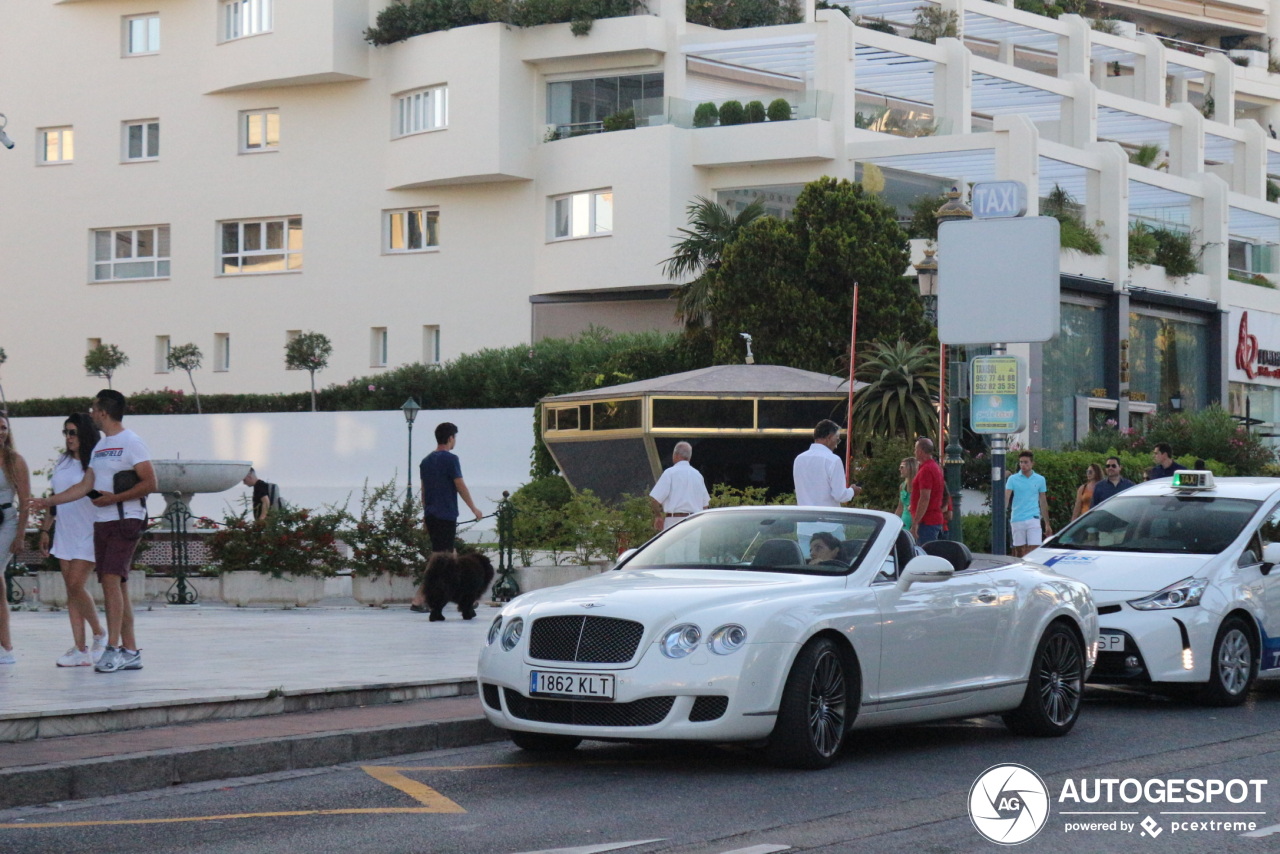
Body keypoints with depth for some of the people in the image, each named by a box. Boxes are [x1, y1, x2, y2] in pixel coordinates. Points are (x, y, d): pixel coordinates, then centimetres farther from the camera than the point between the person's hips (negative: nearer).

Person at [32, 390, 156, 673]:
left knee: (111, 579, -18)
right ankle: (130, 651, 8)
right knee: (115, 586, 5)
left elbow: (149, 483, -12)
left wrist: (114, 498, -16)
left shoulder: (131, 443, -7)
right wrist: (47, 501, 15)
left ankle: (113, 648, -19)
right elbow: (85, 486, 19)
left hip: (126, 520, -8)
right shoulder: (99, 446, 19)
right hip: (101, 522, 8)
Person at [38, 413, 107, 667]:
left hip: (88, 534, -7)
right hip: (64, 534, 7)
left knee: (76, 585, -13)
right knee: (71, 590, 4)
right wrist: (44, 529, 19)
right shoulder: (62, 462, 13)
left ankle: (99, 635, 7)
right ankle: (81, 650, 5)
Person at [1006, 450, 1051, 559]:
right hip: (1017, 520, 0)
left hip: (1033, 520, 0)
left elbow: (1043, 502, 13)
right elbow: (1006, 497, -8)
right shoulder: (1013, 479, 2)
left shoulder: (1040, 480, 7)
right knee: (1019, 552, 6)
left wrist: (1047, 524, 13)